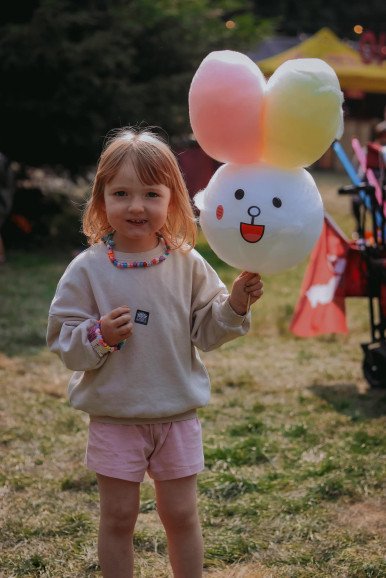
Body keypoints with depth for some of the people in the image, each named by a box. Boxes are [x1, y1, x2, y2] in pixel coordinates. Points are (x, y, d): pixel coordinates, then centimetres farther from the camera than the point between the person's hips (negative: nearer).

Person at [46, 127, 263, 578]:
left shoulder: (188, 264, -4)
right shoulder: (87, 270, -9)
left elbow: (205, 332, 2)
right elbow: (62, 340, -8)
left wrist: (235, 305, -14)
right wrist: (98, 336, -26)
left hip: (178, 413, 2)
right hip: (114, 417, -1)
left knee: (181, 513, 12)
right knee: (118, 516, 9)